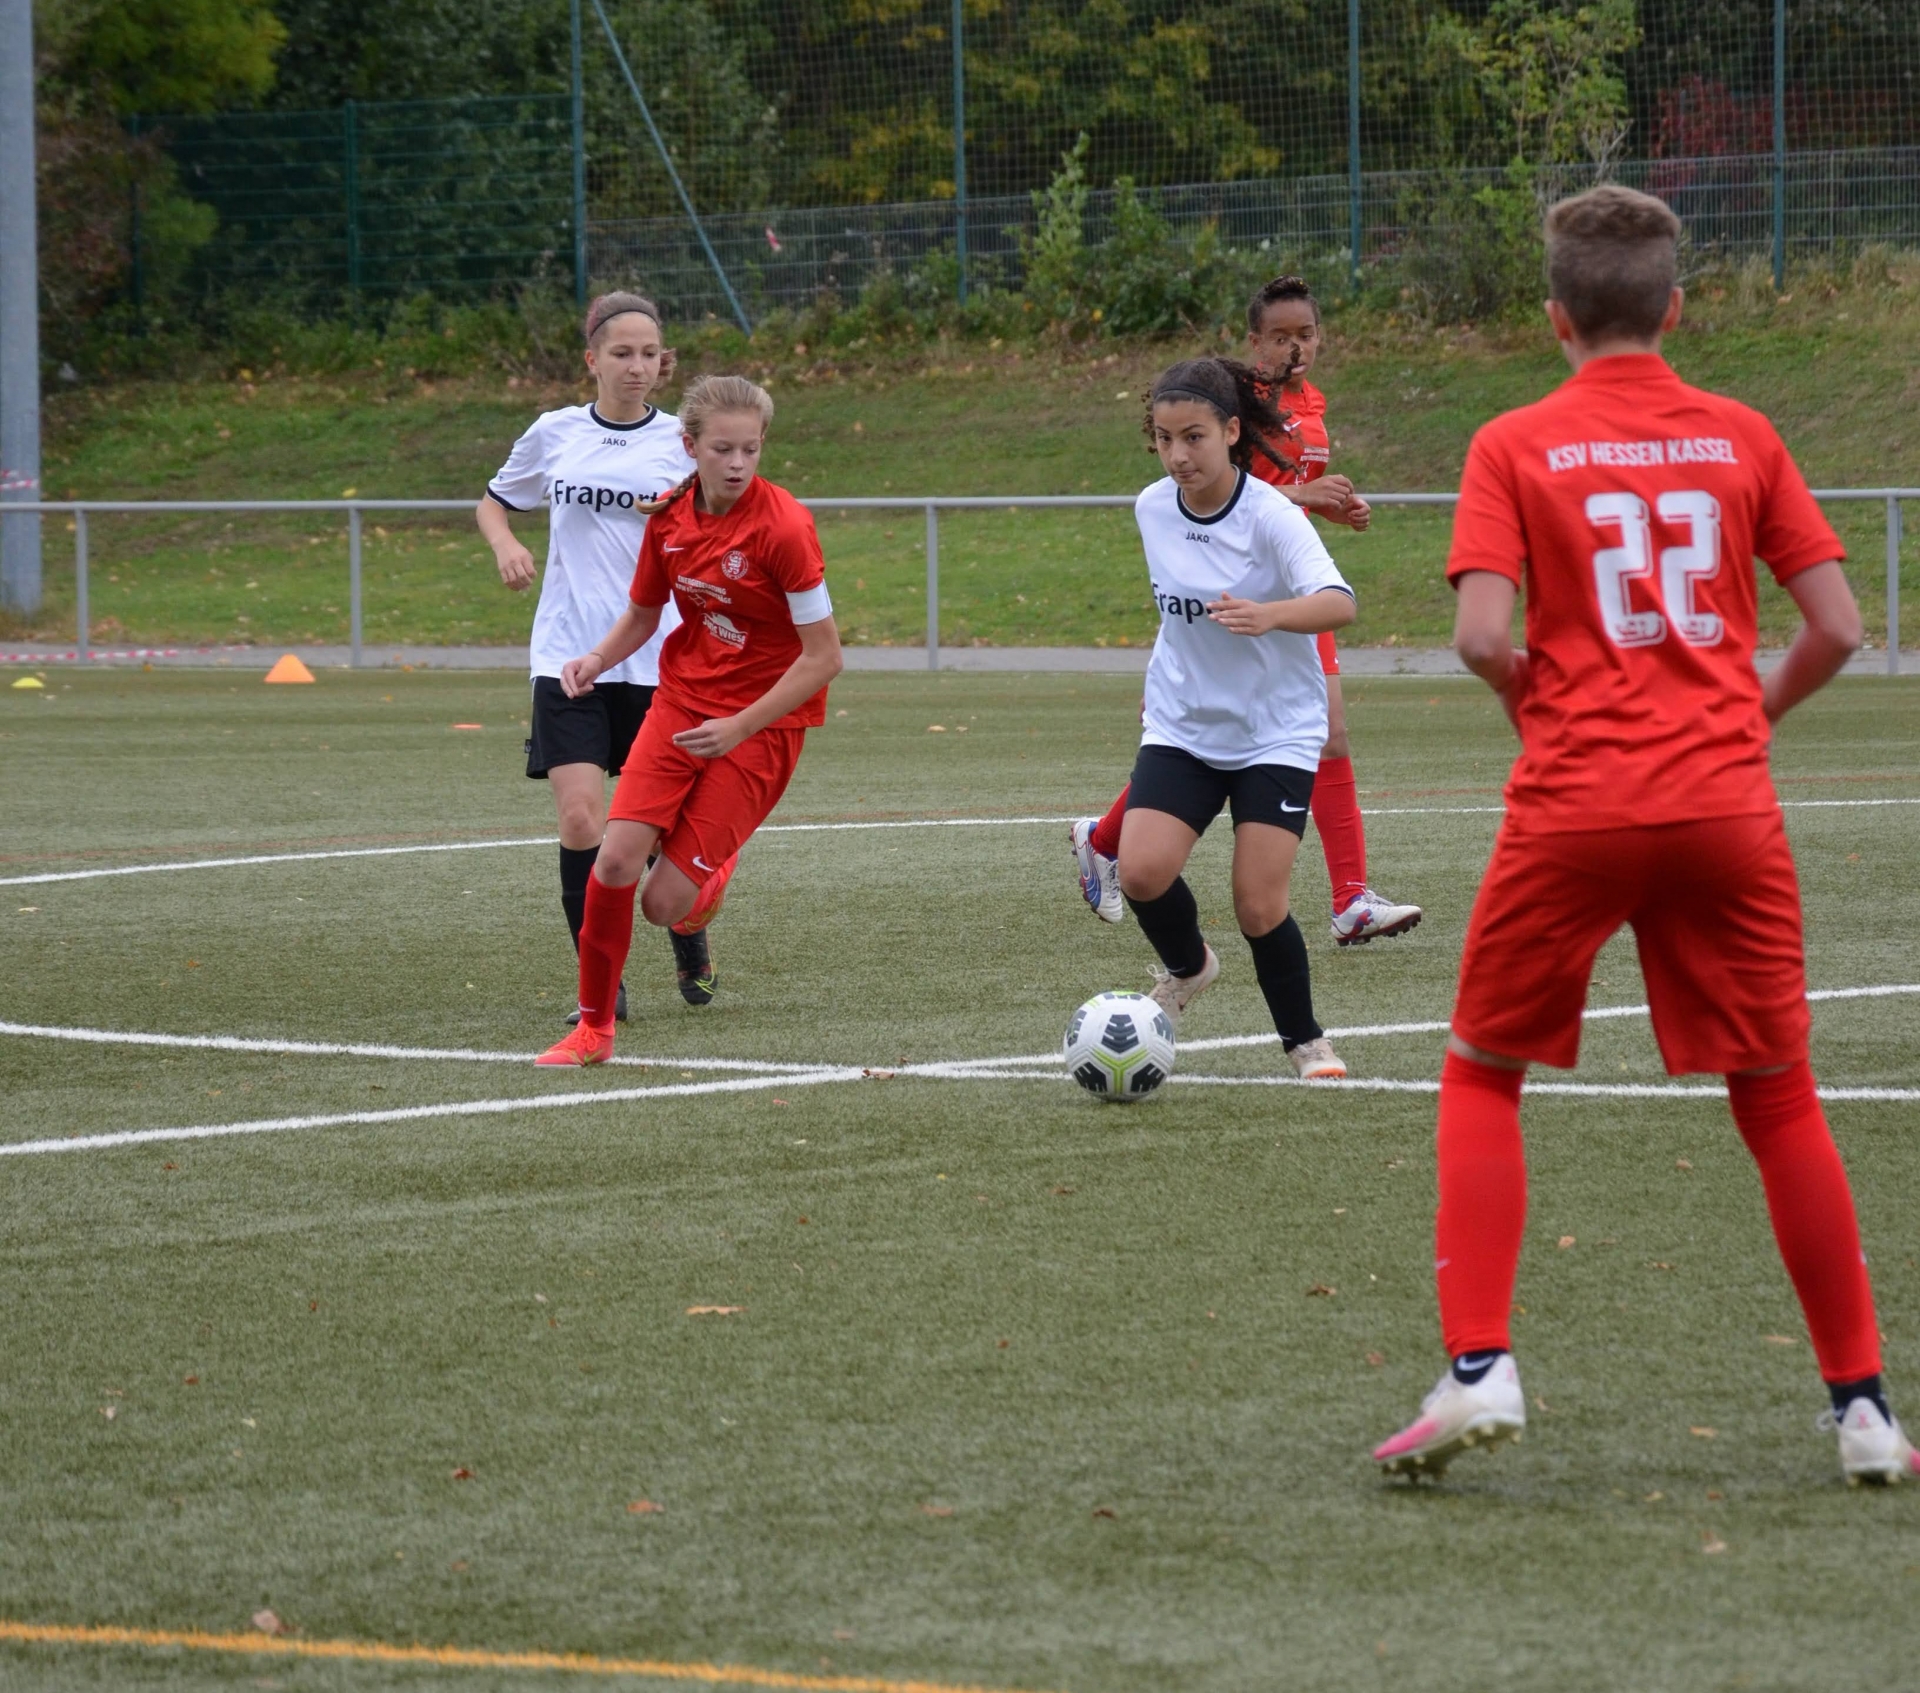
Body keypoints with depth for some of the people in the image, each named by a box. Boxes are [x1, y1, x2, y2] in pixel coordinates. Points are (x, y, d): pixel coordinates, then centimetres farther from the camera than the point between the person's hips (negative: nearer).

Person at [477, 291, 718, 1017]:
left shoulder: (681, 441, 2)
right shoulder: (554, 433, 6)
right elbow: (494, 501, 22)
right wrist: (505, 544, 1)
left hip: (659, 662, 0)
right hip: (568, 656, 0)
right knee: (581, 823, -13)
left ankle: (688, 938, 35)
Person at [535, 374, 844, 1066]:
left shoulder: (783, 526, -19)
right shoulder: (669, 517, -2)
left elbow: (823, 656, -16)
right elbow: (642, 613, 16)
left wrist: (740, 727, -19)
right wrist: (600, 657, -5)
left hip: (763, 721, -5)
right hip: (681, 698, 5)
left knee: (665, 904, -9)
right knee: (614, 862, -12)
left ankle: (710, 870, 29)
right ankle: (594, 1028, 7)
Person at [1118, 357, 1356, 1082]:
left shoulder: (1269, 516, -19)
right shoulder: (1152, 509, -2)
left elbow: (1337, 602, -34)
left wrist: (1268, 615, -52)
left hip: (1276, 730, -4)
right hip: (1181, 726, 4)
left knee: (1259, 908, -10)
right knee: (1142, 872, -18)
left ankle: (1305, 1041, 16)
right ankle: (1187, 967, 15)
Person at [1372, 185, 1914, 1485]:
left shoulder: (1515, 447, 0)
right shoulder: (1742, 438, 6)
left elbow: (1481, 634, -11)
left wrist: (1539, 708, 8)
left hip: (1573, 809, -2)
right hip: (1726, 806, 2)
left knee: (1483, 1075, 14)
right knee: (1780, 1103, 11)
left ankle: (1480, 1369, 0)